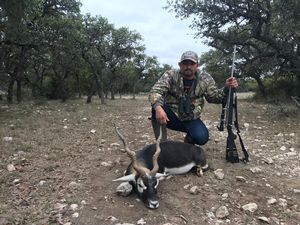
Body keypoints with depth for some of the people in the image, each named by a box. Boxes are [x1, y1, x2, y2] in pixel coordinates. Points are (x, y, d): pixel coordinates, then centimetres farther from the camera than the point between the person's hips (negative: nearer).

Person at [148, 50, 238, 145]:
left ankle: (189, 138, 15)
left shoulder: (205, 79, -3)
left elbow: (214, 97, 7)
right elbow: (155, 91, -25)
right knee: (157, 107, -33)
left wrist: (226, 88, -14)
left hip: (191, 119, 2)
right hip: (170, 116, -1)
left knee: (202, 138, -26)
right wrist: (158, 108, -47)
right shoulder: (170, 75, -12)